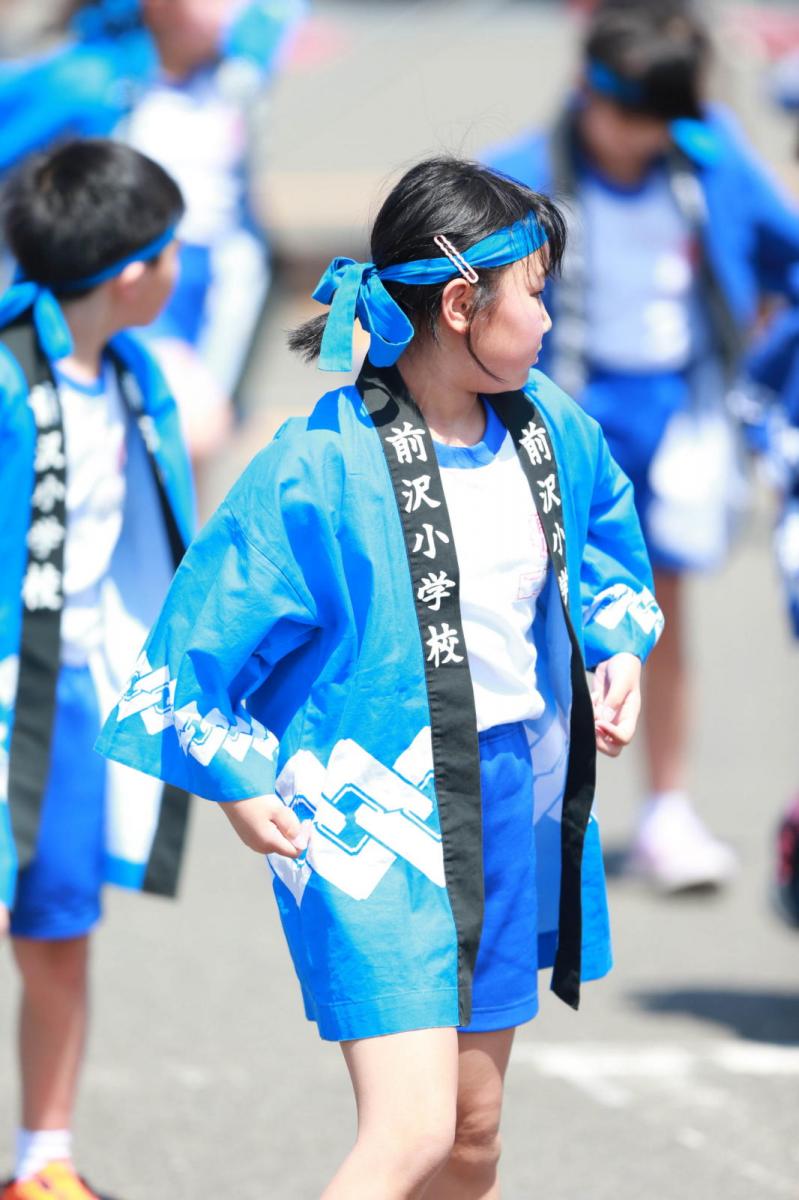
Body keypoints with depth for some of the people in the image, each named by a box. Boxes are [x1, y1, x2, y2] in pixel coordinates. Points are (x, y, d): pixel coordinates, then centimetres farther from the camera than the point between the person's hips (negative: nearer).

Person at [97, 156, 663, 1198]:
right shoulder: (325, 465, -18)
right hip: (374, 822, -7)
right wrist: (241, 783, -10)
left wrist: (619, 651, 7)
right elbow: (203, 630, -10)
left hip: (514, 815, 7)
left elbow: (609, 547, 23)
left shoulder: (550, 428, 3)